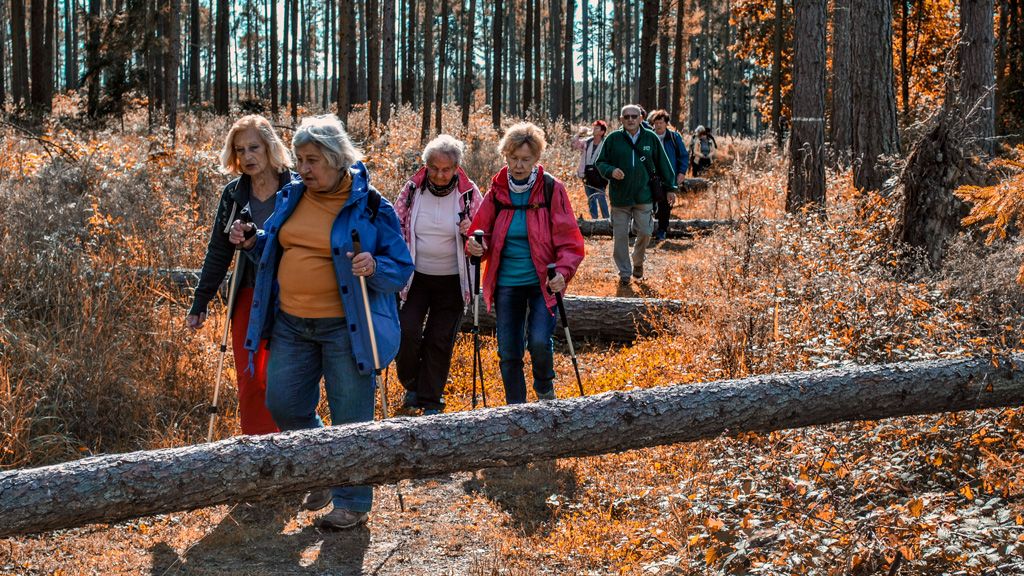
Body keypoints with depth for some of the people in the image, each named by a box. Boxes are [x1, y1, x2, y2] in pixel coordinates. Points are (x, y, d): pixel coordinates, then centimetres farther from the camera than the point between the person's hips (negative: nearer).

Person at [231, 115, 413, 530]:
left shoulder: (370, 207, -9)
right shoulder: (291, 198, 7)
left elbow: (402, 269, -7)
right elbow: (279, 248, 22)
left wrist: (374, 267, -28)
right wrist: (252, 242, 2)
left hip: (346, 328, -6)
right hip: (291, 324, 6)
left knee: (350, 418, 2)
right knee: (282, 405, 10)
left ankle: (352, 502, 18)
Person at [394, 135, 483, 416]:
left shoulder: (469, 193, -5)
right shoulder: (412, 189, -3)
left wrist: (472, 233, -18)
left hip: (452, 281, 0)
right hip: (415, 277, 1)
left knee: (440, 341, 3)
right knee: (407, 333, -10)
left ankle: (431, 403, 16)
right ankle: (412, 385, 17)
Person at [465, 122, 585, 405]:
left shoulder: (552, 190, -5)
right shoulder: (497, 192, 2)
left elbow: (570, 241, -5)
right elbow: (482, 232, 8)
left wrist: (563, 271, -22)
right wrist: (476, 246, -16)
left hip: (543, 282, -3)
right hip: (506, 283, 3)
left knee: (539, 342, -17)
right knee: (508, 352, 4)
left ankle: (545, 389, 13)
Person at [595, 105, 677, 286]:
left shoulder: (651, 138, 3)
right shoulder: (613, 139, -1)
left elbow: (663, 164, 10)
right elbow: (601, 162, 4)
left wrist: (669, 188, 10)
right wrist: (611, 171, -17)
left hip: (643, 195, 1)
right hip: (619, 196, -1)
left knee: (645, 232, 1)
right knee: (620, 236, 1)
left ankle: (638, 262, 29)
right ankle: (624, 273, 14)